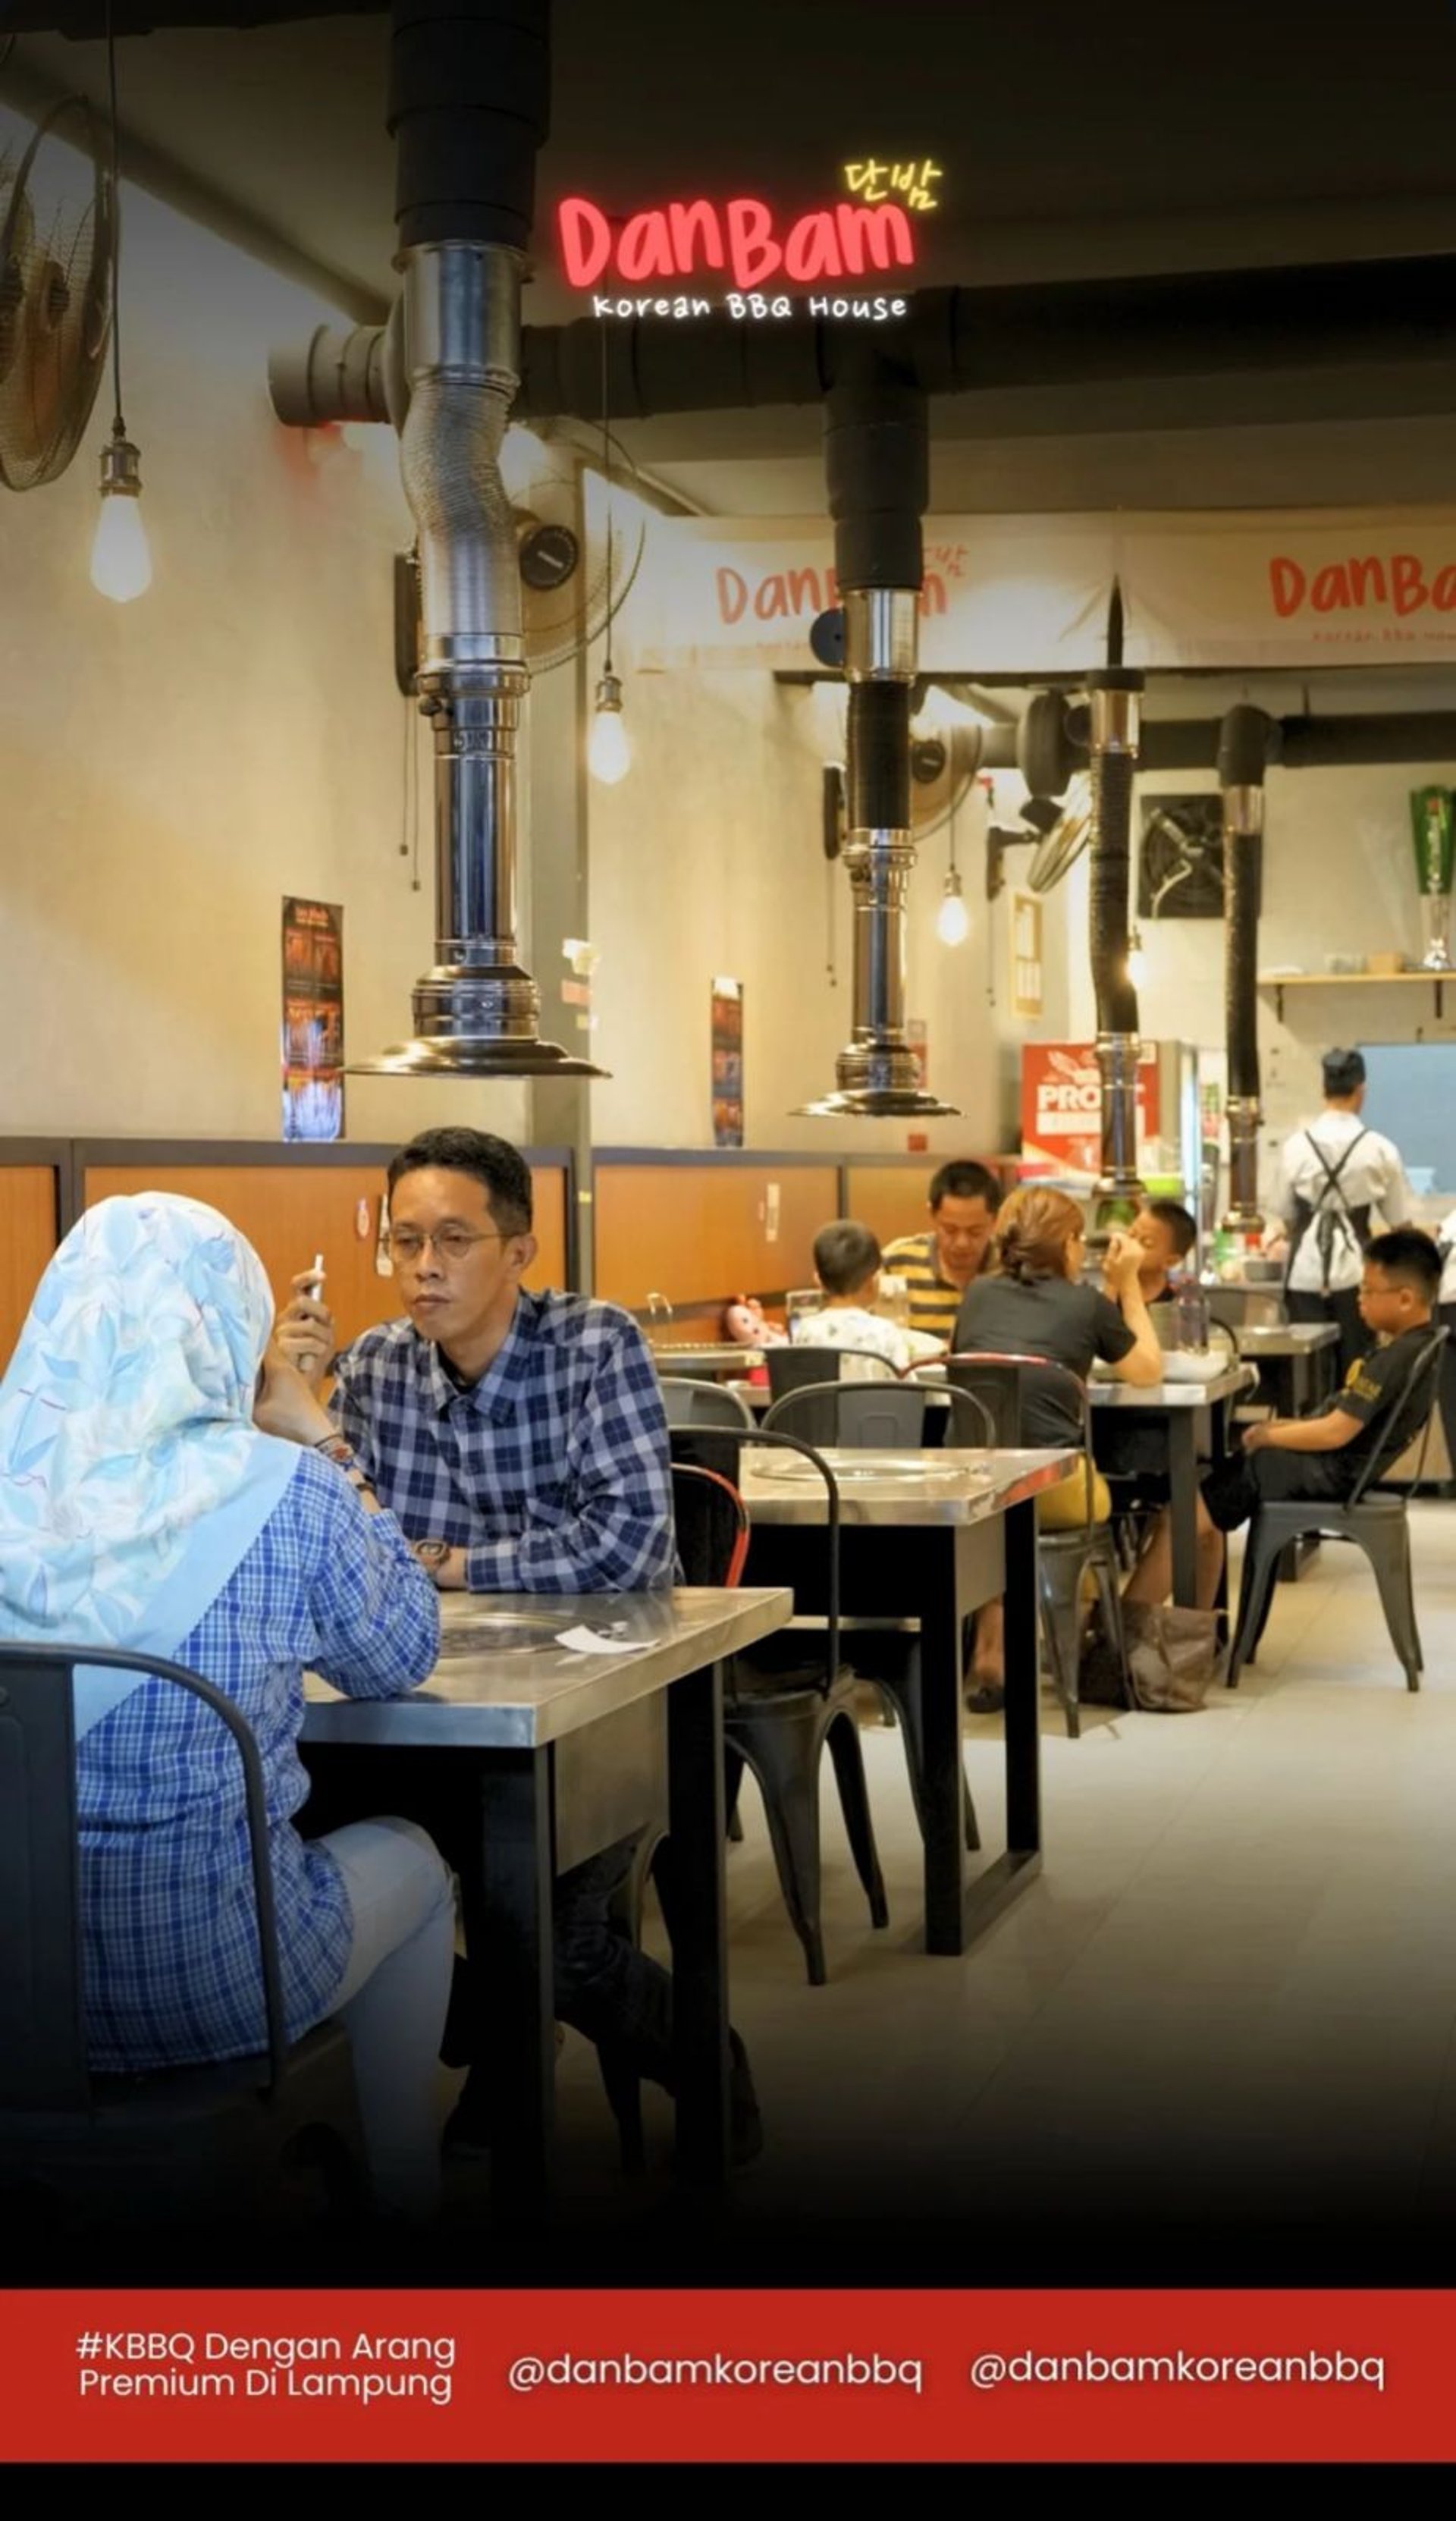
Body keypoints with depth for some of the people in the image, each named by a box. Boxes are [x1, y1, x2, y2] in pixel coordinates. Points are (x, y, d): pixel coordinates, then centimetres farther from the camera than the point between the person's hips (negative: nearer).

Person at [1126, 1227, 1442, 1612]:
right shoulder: (1415, 1345, 10)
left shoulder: (1396, 1358, -21)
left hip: (1329, 1476, -11)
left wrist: (1268, 1435, -8)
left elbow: (1335, 1432, -21)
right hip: (1336, 1467, 11)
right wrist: (1284, 1426, 8)